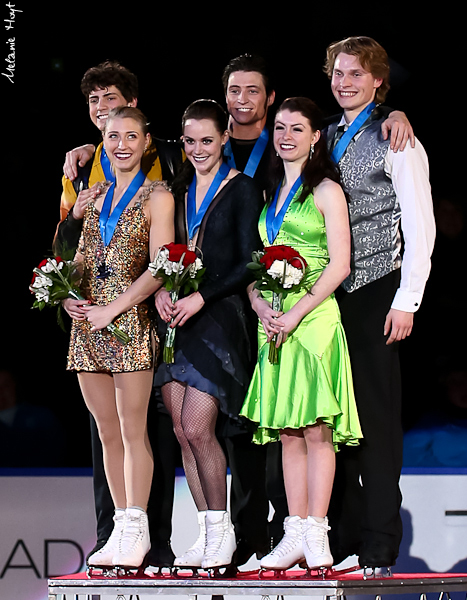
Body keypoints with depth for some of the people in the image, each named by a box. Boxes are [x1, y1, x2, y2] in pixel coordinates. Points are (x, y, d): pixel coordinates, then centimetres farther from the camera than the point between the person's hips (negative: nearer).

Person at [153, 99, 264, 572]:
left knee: (197, 428, -13)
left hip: (220, 316, -6)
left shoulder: (241, 191, -2)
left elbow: (249, 263, -8)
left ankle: (222, 532, 2)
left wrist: (201, 297, -15)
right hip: (175, 318, 6)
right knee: (181, 431, 2)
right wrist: (161, 289, -5)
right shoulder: (179, 191, 15)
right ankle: (208, 534, 10)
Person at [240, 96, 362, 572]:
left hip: (314, 317, -6)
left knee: (316, 430, -8)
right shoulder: (270, 193, 18)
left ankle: (316, 537, -7)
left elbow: (339, 265, -8)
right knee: (288, 434, 5)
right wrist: (261, 305, -3)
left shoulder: (326, 190, 0)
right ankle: (294, 537, 6)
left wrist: (296, 313, -15)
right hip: (273, 323, 6)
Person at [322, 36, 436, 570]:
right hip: (328, 293, 6)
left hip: (376, 293, -6)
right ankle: (342, 536, 11)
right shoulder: (326, 139, 16)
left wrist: (407, 301, -13)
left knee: (376, 415, -5)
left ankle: (380, 545, -1)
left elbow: (420, 228, -7)